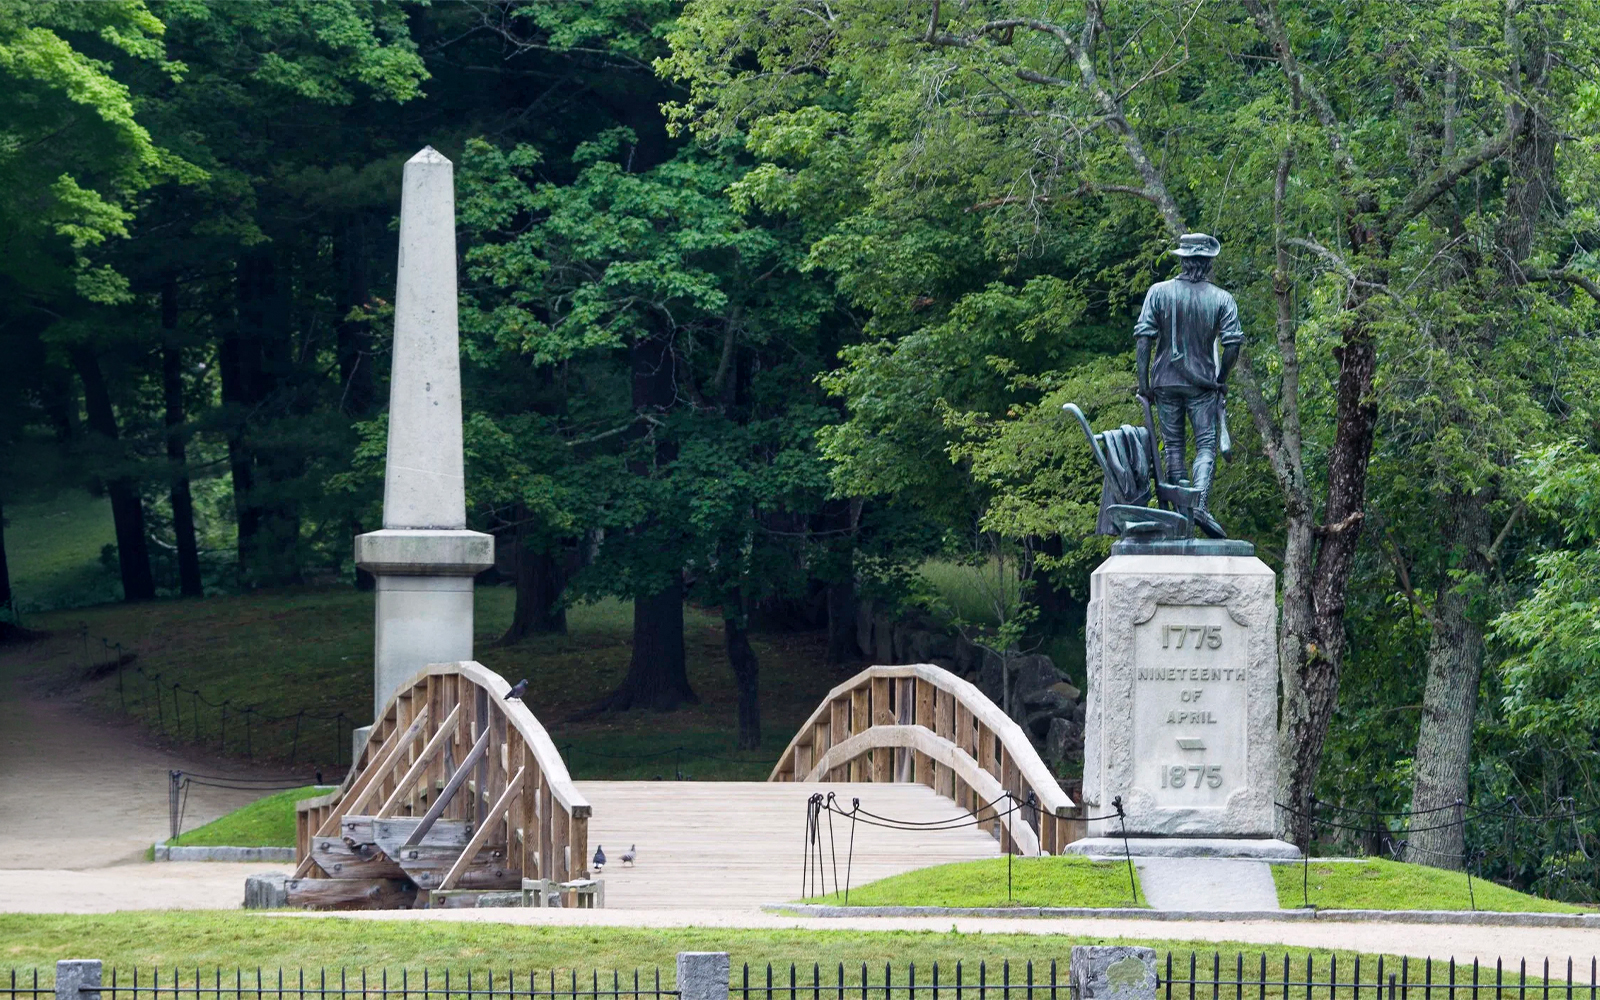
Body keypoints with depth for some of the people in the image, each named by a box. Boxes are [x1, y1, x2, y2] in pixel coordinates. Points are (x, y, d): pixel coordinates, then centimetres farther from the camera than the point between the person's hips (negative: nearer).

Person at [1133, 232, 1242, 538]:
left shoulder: (1159, 292, -2)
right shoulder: (1222, 299, -3)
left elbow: (1144, 336, -6)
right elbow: (1232, 342, -9)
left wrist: (1143, 380, -1)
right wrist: (1221, 378, 5)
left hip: (1166, 383, 1)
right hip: (1202, 384, -1)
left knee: (1172, 444, 10)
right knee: (1206, 446, -1)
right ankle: (1200, 504, -20)